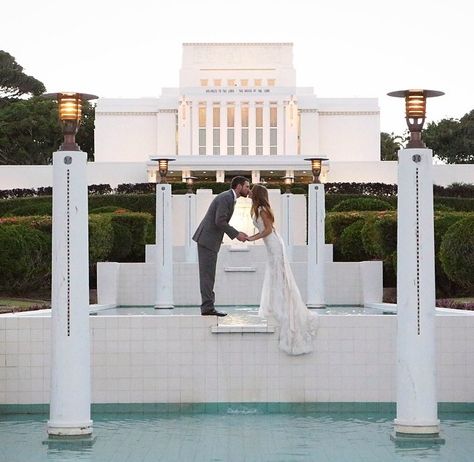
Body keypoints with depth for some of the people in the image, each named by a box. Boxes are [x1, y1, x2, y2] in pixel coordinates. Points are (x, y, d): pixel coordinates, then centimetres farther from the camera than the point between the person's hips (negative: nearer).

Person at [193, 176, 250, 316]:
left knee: (208, 275, 9)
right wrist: (236, 234, -15)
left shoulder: (229, 198, 16)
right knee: (207, 275, -9)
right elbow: (219, 222, -21)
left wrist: (237, 234, 11)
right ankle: (208, 307, -8)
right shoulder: (225, 198, -15)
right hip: (207, 240, -10)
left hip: (209, 240, 10)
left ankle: (208, 307, 10)